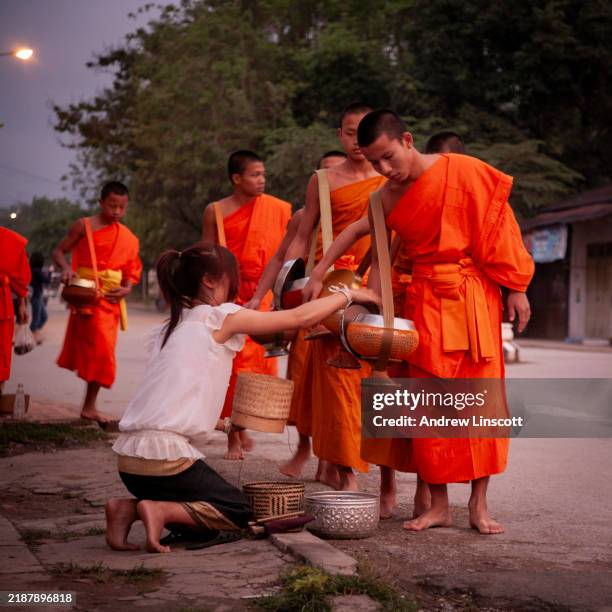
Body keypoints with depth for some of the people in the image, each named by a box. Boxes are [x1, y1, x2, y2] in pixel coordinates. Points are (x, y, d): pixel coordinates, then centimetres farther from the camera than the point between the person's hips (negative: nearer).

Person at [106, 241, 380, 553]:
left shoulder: (170, 328, 17)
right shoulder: (220, 317, -5)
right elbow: (301, 317, -3)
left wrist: (223, 423, 27)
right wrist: (348, 294, 11)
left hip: (130, 453, 8)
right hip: (163, 455, -8)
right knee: (240, 513, 11)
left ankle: (130, 507, 5)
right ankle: (160, 510, -10)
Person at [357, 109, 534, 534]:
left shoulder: (463, 172, -9)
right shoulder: (385, 200, 2)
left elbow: (499, 227, -5)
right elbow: (378, 260, 6)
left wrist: (515, 287, -4)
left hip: (474, 295, -3)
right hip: (425, 299, 3)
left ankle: (479, 505, 6)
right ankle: (439, 505, 10)